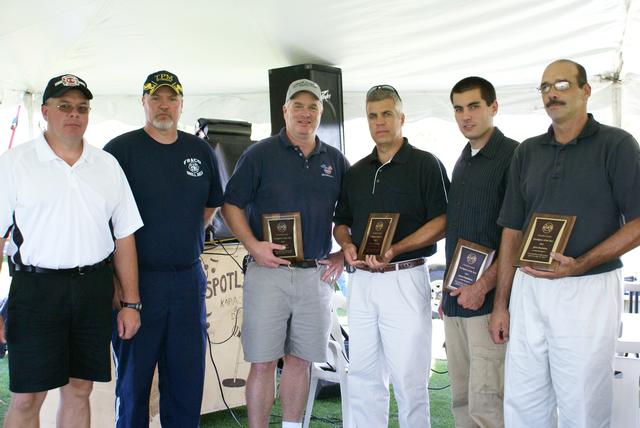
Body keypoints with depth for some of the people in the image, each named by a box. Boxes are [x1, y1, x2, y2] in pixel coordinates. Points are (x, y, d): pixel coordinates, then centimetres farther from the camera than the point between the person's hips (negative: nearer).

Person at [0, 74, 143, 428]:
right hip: (36, 288, -3)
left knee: (79, 389, 11)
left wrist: (131, 303, 6)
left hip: (94, 290, 3)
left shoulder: (107, 165, 9)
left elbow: (124, 236, 10)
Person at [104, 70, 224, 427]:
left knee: (188, 376, 11)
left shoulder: (202, 151, 9)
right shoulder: (121, 149, -4)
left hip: (189, 279, 4)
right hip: (137, 278, -4)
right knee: (134, 375, 7)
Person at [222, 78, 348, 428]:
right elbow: (231, 205, -1)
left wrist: (342, 255, 5)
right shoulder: (260, 154, 0)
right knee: (263, 363, 0)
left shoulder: (335, 160, 10)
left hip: (316, 274, 3)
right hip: (269, 270, -3)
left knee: (300, 360, 12)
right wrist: (253, 245, -14)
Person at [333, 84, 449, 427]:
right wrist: (348, 246, -3)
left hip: (405, 279, -5)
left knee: (408, 379, 0)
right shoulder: (356, 172, 15)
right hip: (361, 280, 6)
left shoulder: (426, 165, -3)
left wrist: (394, 249, -21)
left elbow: (441, 222, -10)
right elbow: (341, 222, 19)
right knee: (362, 376, 12)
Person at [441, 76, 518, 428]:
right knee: (461, 400, 12)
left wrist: (484, 286, -17)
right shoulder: (462, 162, 17)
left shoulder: (513, 156, -7)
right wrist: (448, 288, 17)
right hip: (455, 299, 8)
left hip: (489, 298, -8)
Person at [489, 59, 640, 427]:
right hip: (528, 289, 5)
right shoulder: (527, 152, 12)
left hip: (588, 290, -4)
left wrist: (580, 264, -20)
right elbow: (512, 230, 12)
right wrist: (501, 303, 8)